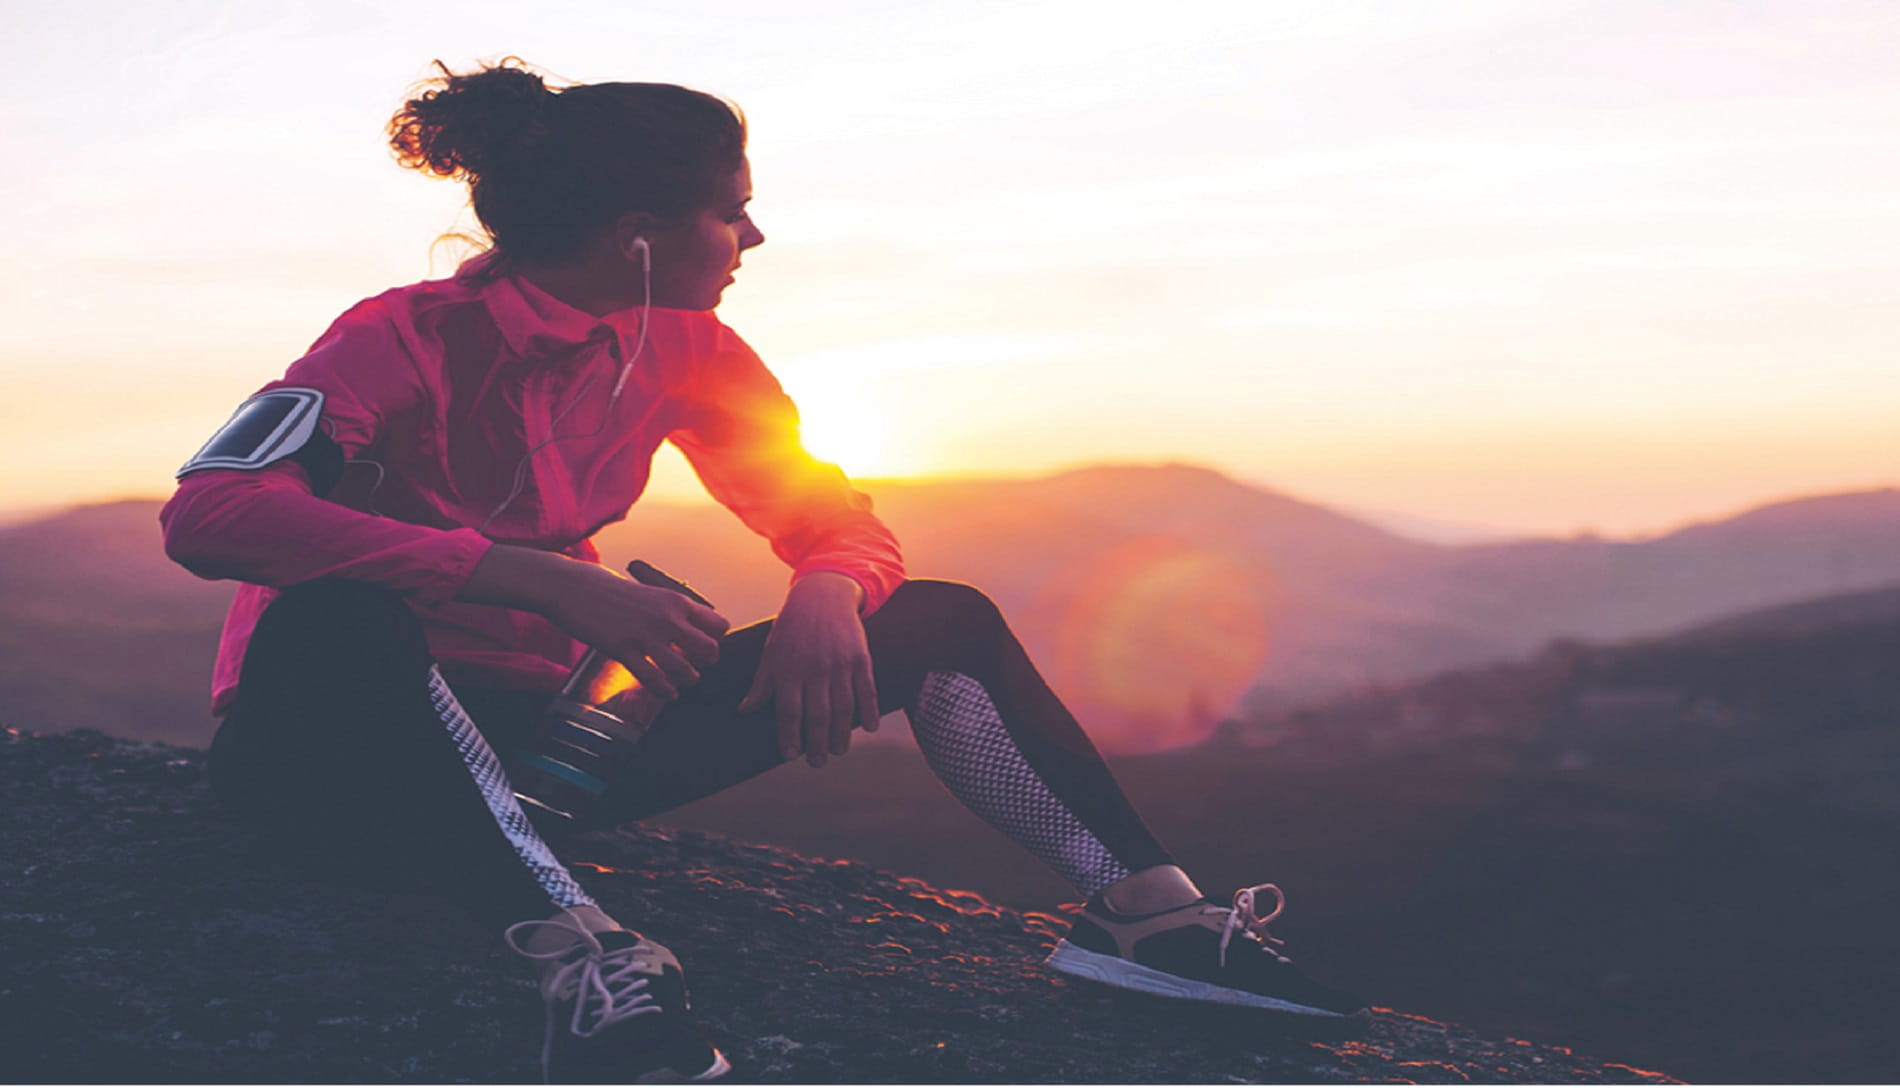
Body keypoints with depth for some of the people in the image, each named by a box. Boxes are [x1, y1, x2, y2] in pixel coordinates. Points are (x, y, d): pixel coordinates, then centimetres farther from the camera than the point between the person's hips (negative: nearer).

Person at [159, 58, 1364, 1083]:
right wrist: (551, 584, -40)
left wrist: (826, 591, -19)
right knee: (337, 616, -43)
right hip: (343, 749, -6)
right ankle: (586, 956, -51)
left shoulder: (686, 353, 0)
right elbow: (209, 512, -34)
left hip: (533, 735, 6)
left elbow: (836, 519, 8)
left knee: (942, 623, -1)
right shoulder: (416, 338, -19)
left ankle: (1147, 906, -11)